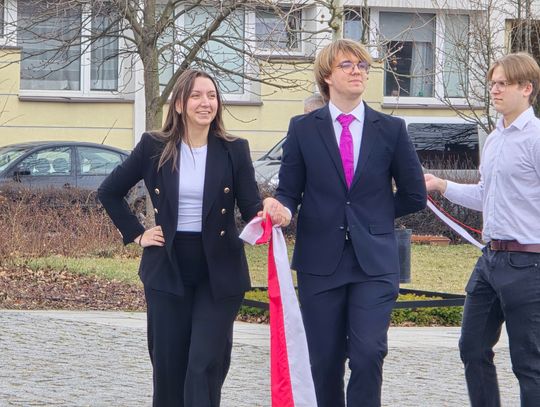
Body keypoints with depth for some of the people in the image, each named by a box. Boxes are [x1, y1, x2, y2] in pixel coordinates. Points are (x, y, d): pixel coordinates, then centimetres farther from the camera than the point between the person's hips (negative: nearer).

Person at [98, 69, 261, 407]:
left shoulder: (234, 150, 0)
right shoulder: (154, 147, 0)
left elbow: (252, 209, -5)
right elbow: (110, 192, 11)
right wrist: (136, 234, 4)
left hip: (219, 271, -1)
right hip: (168, 268, 1)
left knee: (207, 365, -7)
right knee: (168, 364, 6)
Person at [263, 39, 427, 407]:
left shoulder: (391, 129, 5)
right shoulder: (303, 129, 6)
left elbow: (414, 195, 9)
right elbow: (289, 190, 5)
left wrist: (371, 217, 9)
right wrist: (281, 207, -16)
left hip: (374, 262, -1)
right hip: (321, 262, 1)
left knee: (369, 354, -14)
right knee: (325, 362, 5)